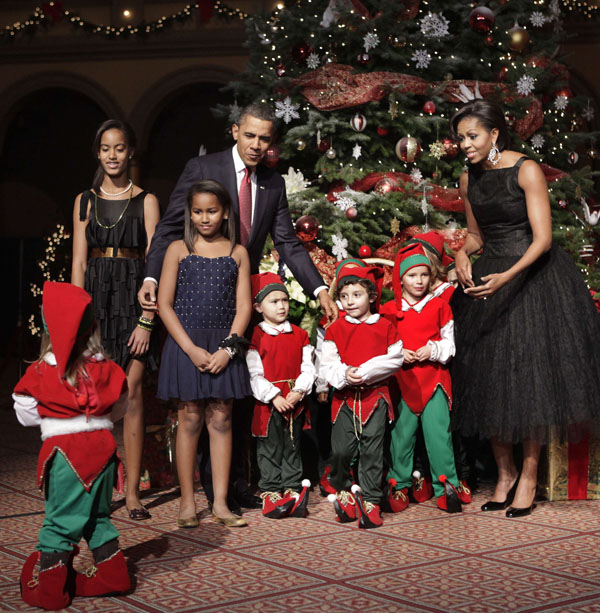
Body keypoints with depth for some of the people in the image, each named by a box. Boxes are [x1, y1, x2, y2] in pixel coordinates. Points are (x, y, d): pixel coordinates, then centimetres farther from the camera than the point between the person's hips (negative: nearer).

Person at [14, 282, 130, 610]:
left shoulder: (41, 373, -10)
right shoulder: (106, 369, -2)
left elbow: (27, 414, 0)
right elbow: (120, 407, 9)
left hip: (64, 452, -3)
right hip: (102, 445, 4)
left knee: (60, 519, 6)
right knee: (98, 515, 19)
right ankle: (111, 575, 23)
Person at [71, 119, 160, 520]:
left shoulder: (146, 201, 5)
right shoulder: (85, 201, 13)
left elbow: (154, 262, -1)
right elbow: (79, 262, 9)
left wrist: (147, 319, -10)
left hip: (133, 297, -2)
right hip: (95, 295, 2)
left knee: (131, 393, -6)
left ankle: (132, 490, -1)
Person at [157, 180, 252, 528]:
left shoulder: (238, 253, 8)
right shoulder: (178, 249, 4)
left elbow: (243, 306, 4)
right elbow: (165, 304, -2)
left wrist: (228, 348, -10)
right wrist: (191, 348, -11)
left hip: (224, 346, 1)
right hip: (186, 344, -1)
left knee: (221, 419, 2)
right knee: (190, 418, 0)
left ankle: (220, 503, 7)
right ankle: (187, 502, 7)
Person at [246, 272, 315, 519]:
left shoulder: (300, 335, 7)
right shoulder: (255, 337, -5)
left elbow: (307, 368, 4)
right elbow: (254, 373, -9)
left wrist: (298, 392, -11)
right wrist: (274, 396, -17)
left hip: (295, 402, 4)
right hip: (268, 403, -3)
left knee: (292, 448, 11)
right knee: (269, 449, 3)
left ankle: (292, 489, 17)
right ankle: (271, 491, 10)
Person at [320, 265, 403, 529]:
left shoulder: (384, 327, 5)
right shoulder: (335, 329, 7)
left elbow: (395, 359, -3)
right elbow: (326, 365, 2)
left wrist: (365, 371, -14)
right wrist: (344, 374, -18)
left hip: (375, 395, -1)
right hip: (344, 397, 1)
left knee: (372, 450, -2)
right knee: (341, 450, -1)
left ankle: (370, 501, 7)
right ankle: (342, 492, 22)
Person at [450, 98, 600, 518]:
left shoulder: (526, 170, -11)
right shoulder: (469, 180, 8)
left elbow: (543, 238, -16)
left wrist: (508, 277, -30)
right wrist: (462, 254, -4)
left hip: (534, 276, -6)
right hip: (488, 279, 6)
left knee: (532, 378, -2)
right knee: (489, 380, 5)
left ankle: (529, 476, 10)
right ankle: (505, 471, 20)